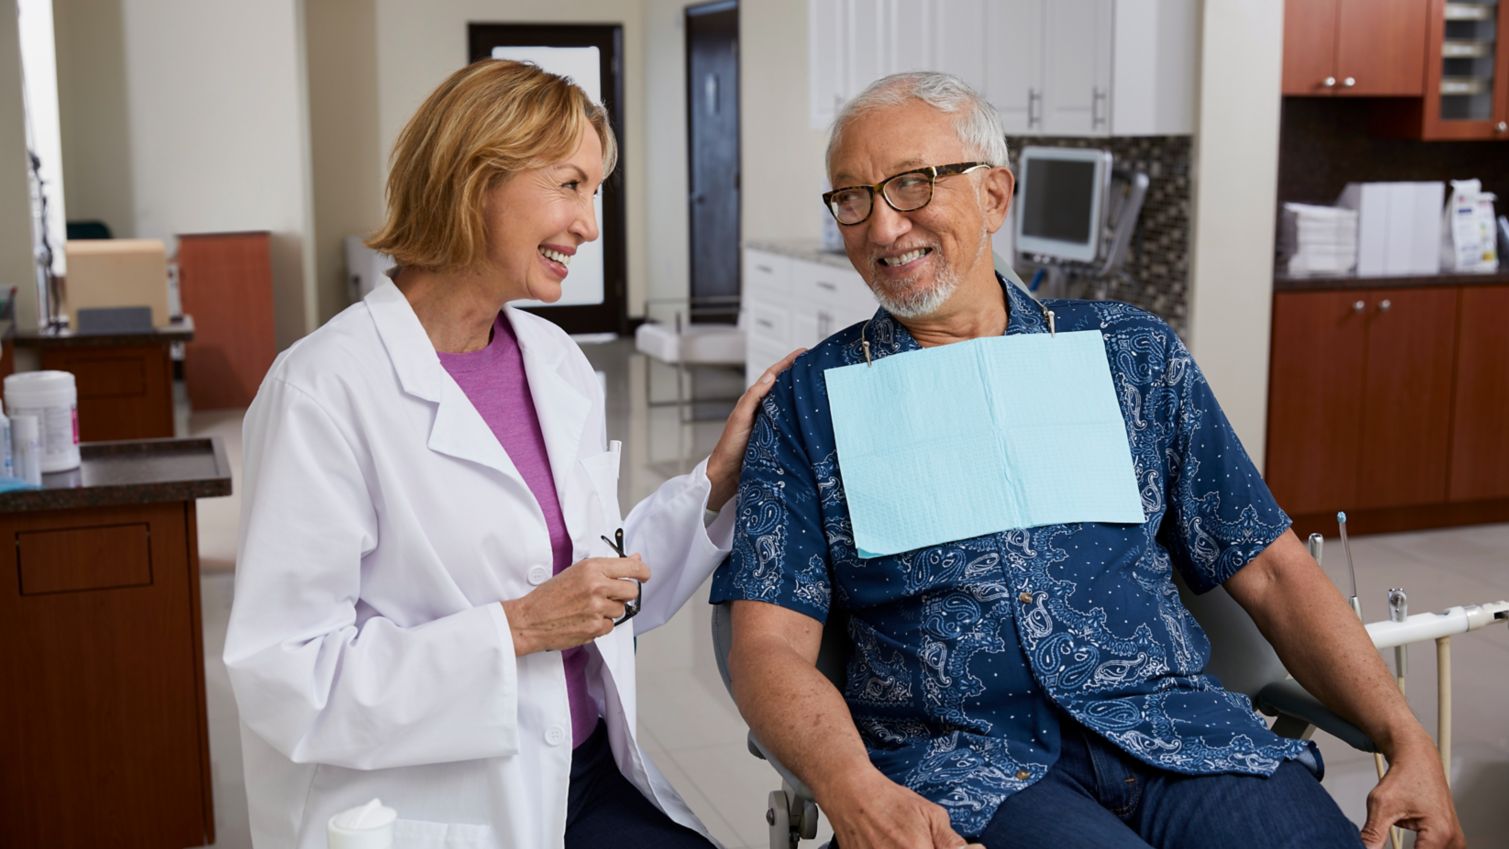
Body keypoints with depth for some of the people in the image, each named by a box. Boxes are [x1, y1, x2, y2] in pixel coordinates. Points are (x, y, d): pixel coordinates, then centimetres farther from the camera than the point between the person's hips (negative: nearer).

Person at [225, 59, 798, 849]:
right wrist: (515, 630, -21)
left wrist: (717, 479, 2)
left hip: (587, 783, 7)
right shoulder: (326, 388, -15)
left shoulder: (557, 360, 7)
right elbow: (284, 679, -17)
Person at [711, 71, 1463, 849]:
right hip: (960, 762, -3)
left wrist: (1405, 739, -1)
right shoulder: (808, 401, 8)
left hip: (1171, 727, 3)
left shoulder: (1134, 354, 13)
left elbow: (1270, 572, 13)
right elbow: (769, 645, -1)